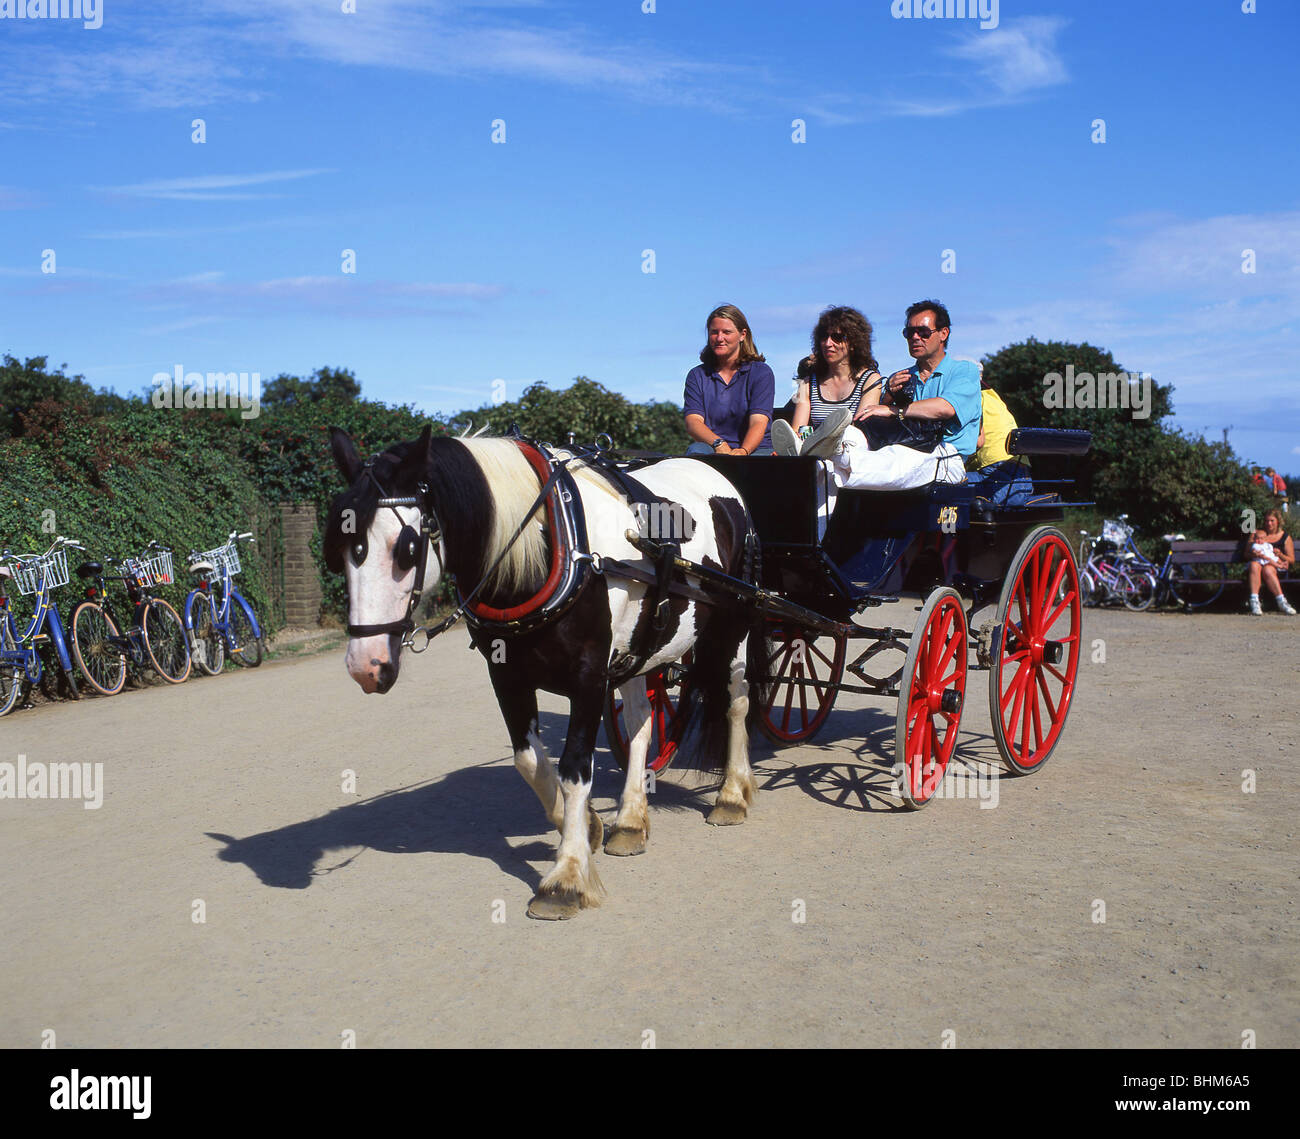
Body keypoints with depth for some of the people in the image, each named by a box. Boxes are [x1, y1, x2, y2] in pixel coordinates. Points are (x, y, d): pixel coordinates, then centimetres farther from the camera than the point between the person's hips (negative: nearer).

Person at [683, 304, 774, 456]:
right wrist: (719, 444, -26)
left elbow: (758, 422, -9)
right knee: (696, 450, -34)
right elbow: (692, 422, -2)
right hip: (711, 450, 1)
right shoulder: (697, 375, 14)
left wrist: (742, 451, -32)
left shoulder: (761, 372, 6)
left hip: (754, 449, -1)